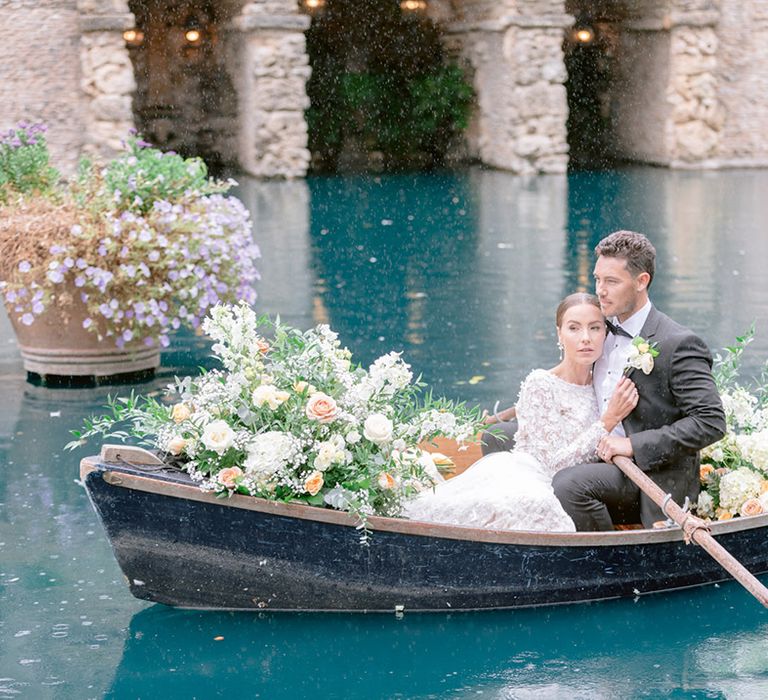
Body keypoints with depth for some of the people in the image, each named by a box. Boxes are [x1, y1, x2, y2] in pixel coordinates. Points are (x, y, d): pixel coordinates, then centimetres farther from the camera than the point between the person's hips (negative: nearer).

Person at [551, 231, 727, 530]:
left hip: (652, 475, -8)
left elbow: (711, 422, -18)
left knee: (569, 483, -33)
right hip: (598, 461, 8)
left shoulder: (679, 344, -13)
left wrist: (634, 445, -21)